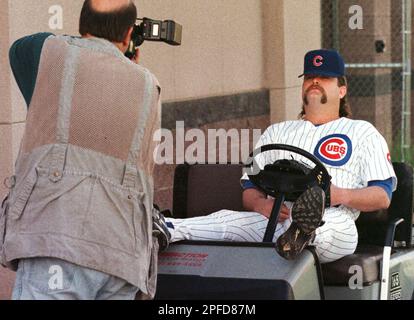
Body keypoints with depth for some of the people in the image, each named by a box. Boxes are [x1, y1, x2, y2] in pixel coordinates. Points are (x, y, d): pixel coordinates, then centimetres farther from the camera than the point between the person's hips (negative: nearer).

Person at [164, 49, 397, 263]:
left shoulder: (362, 132, 23)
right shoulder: (277, 132, 34)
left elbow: (383, 196, 9)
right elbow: (249, 190, 24)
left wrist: (340, 195, -13)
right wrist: (262, 204, -3)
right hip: (272, 223, 4)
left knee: (334, 223, -41)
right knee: (227, 220, -27)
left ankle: (302, 233, -72)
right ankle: (167, 230, -50)